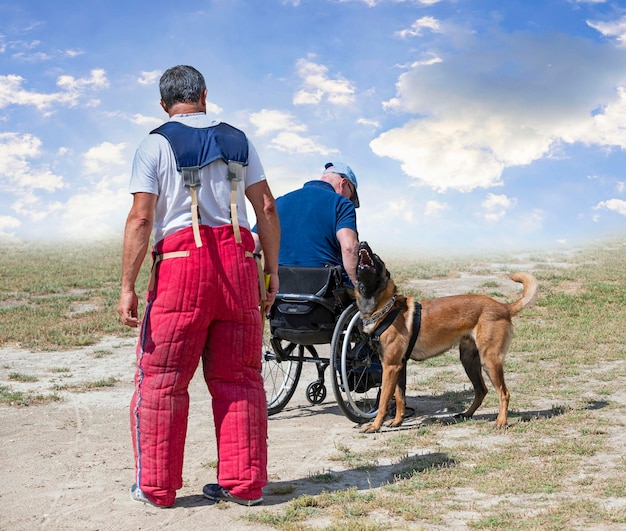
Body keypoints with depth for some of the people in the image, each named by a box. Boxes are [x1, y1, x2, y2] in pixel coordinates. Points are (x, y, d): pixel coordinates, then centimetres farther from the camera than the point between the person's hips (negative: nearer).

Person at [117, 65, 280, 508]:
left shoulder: (156, 145, 3)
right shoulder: (238, 140, 14)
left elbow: (141, 218, -5)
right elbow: (267, 208, 10)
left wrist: (128, 286, -5)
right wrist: (272, 270, 15)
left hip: (182, 264, -4)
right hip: (237, 262, 4)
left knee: (161, 379, 4)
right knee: (237, 379, 10)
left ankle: (156, 486, 9)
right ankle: (244, 483, 13)